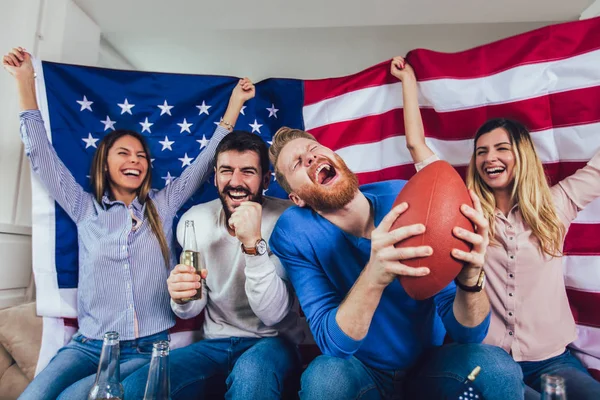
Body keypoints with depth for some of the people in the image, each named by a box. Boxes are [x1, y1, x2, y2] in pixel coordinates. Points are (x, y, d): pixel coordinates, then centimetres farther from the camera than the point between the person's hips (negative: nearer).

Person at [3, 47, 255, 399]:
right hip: (89, 344, 2)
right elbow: (42, 156, 7)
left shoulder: (163, 205, 6)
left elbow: (208, 159, 5)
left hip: (148, 348, -1)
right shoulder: (85, 209, 9)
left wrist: (235, 102, 5)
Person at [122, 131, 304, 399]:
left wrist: (253, 243, -36)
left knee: (251, 374, -37)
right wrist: (182, 297, -22)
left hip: (271, 342, -4)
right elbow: (192, 310, 3)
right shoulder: (194, 220, -5)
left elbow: (273, 315, -23)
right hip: (215, 345, 5)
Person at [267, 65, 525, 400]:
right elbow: (334, 343, -24)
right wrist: (375, 275, -42)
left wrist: (470, 278, -39)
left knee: (498, 367, -28)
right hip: (363, 372, 0)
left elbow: (468, 333, -16)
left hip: (429, 364, 1)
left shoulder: (406, 200, -17)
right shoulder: (294, 233, -18)